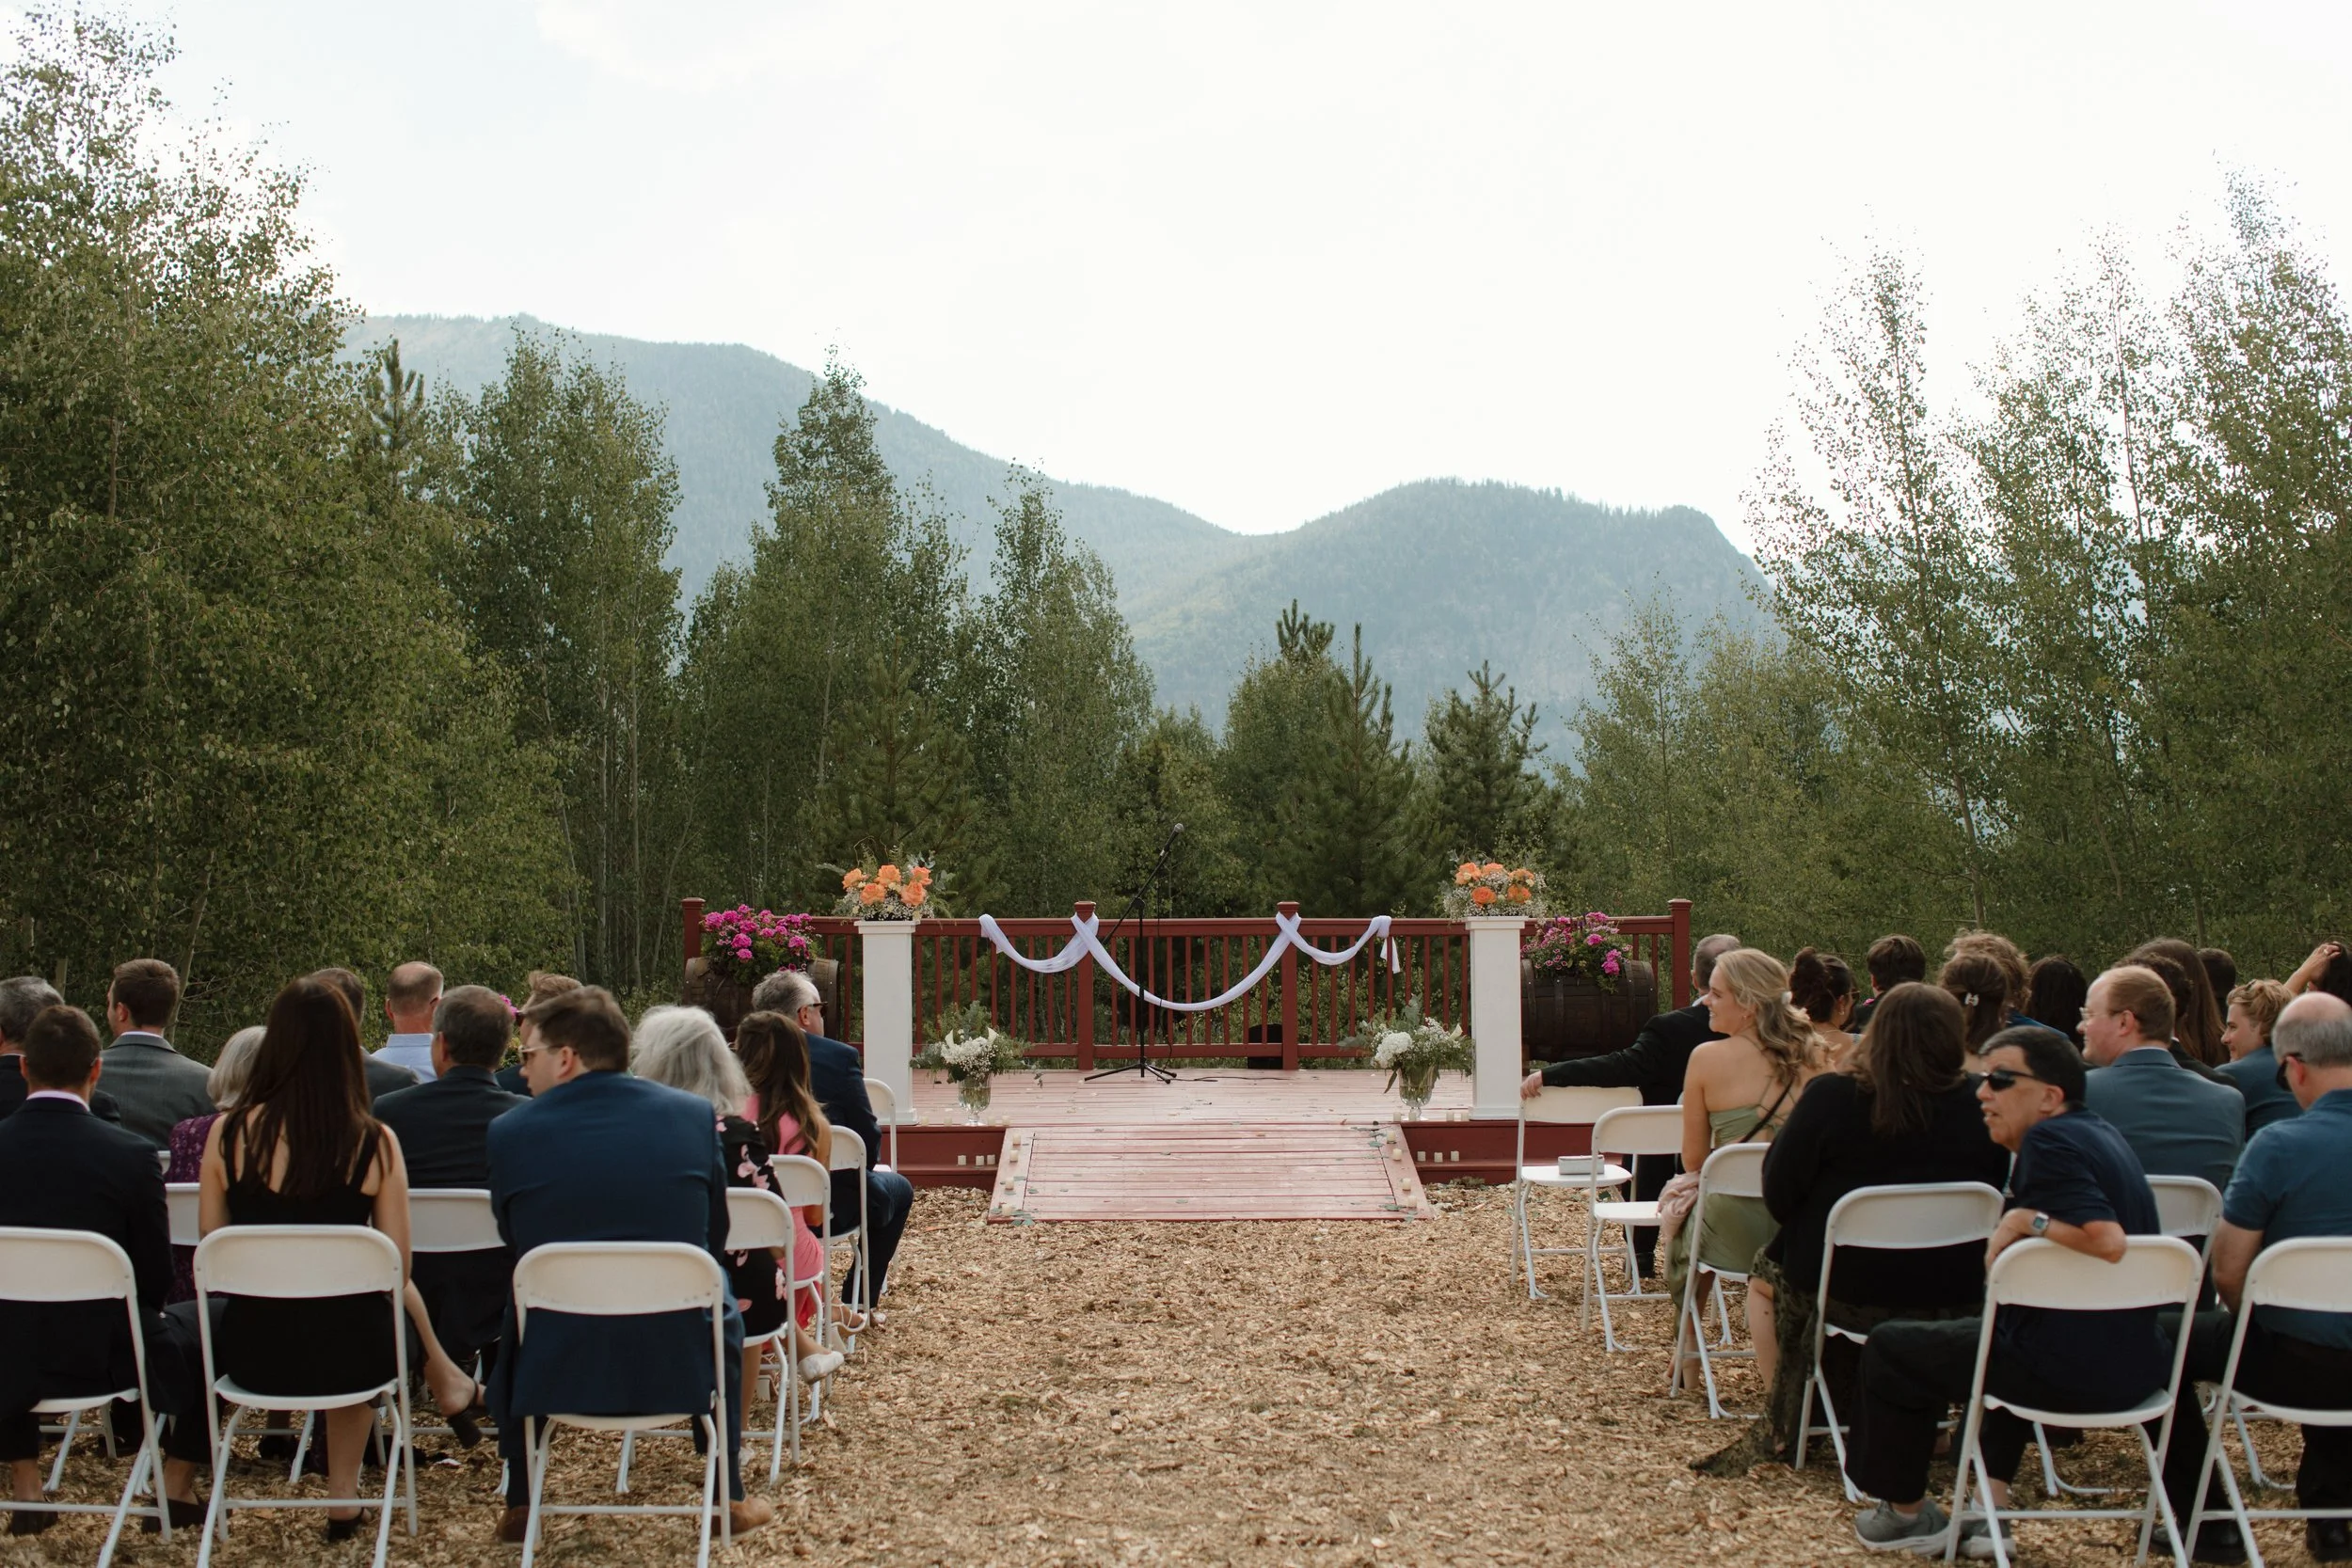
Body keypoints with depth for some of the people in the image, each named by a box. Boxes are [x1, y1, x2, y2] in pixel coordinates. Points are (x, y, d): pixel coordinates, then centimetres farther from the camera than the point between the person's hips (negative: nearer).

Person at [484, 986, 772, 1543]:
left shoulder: (510, 1131, -6)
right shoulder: (693, 1115, -2)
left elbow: (514, 1245, 8)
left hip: (554, 1369, 0)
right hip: (680, 1360, 1)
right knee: (723, 1315, 35)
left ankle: (520, 1508, 39)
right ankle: (731, 1499, 36)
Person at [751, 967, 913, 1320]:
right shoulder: (838, 1057, -14)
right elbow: (869, 1140, -11)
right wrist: (857, 1172, 11)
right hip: (830, 1207, -5)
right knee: (898, 1188, 26)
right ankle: (855, 1306, 25)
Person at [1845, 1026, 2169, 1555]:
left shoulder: (2049, 1140, -17)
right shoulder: (2098, 1133, 13)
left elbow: (2107, 1240, -30)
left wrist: (2027, 1220, -18)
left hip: (2072, 1368, -10)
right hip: (2135, 1364, 10)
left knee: (1889, 1348, 8)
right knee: (1991, 1329, 39)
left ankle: (1906, 1513, 24)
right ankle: (1991, 1510, 30)